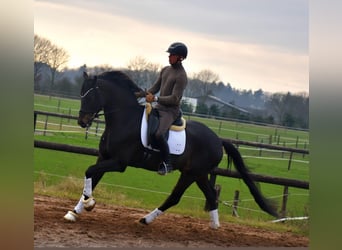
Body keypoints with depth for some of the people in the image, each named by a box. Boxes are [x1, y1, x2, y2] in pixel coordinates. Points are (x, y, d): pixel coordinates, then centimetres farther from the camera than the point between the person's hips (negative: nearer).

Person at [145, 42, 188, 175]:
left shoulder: (181, 76, -15)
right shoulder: (165, 70, 11)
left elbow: (174, 99, -20)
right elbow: (156, 87, 15)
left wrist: (155, 98, -23)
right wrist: (146, 93, -4)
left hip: (171, 111, -9)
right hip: (159, 108, 9)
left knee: (158, 134, -30)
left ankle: (167, 163, -17)